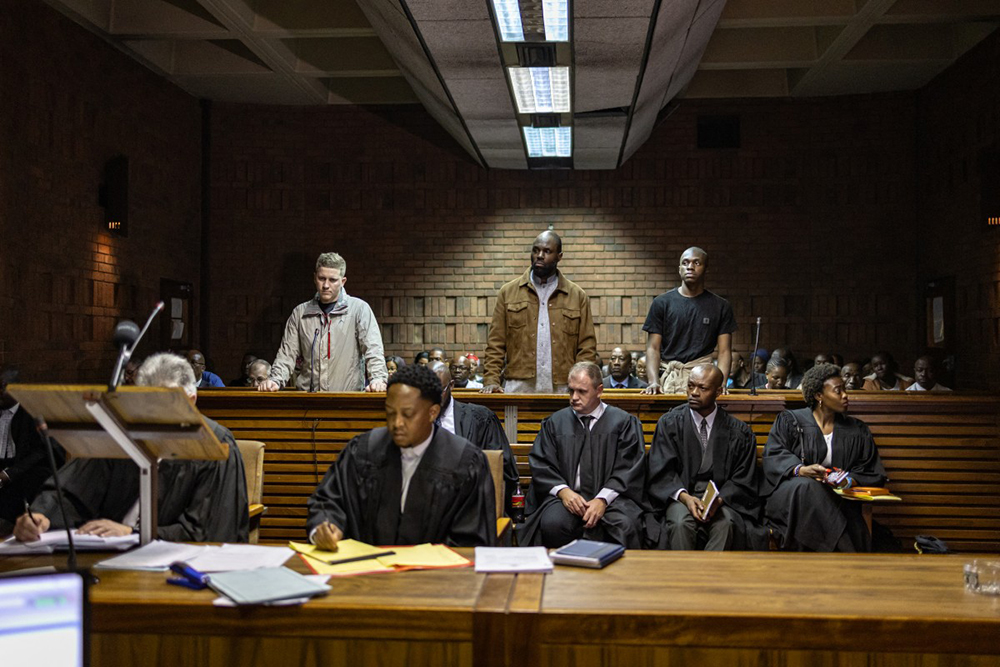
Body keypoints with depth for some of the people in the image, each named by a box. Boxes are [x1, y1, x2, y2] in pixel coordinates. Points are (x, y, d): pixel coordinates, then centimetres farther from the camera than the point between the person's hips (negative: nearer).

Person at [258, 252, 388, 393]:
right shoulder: (300, 312, 17)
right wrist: (276, 380, 0)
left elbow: (373, 349, -2)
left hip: (349, 396, -3)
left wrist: (378, 378, -19)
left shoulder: (360, 309, 6)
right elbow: (287, 353, 17)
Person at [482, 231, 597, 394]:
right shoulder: (508, 292, 8)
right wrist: (491, 380, -6)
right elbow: (495, 344, 6)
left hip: (562, 389, 0)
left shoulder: (577, 296, 8)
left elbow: (587, 346, 5)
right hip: (518, 388, 0)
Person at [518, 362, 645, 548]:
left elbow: (628, 469, 0)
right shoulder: (555, 422, 14)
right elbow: (541, 464, 7)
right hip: (567, 496, 1)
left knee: (624, 526, -34)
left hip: (610, 496, -1)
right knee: (552, 523, -32)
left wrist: (603, 499, -15)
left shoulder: (624, 422, 8)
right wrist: (563, 491, -12)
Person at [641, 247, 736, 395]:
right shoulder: (662, 303, 8)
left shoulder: (720, 306, 10)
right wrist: (654, 382, -12)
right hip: (668, 377, 0)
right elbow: (653, 348, 4)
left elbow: (724, 351, 6)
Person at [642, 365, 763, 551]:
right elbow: (661, 473, -1)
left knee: (726, 523, -32)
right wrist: (684, 497, -19)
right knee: (682, 523, -33)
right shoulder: (670, 423, 5)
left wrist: (718, 500, -16)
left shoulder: (738, 432, 6)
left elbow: (742, 481, 4)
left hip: (723, 499, 0)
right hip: (678, 496, 0)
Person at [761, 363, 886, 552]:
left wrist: (848, 481, -10)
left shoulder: (857, 431, 19)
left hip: (835, 498, 2)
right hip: (789, 493, -2)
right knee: (806, 487, -37)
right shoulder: (790, 421, 10)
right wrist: (800, 470, -22)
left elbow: (873, 473, 12)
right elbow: (773, 455, -2)